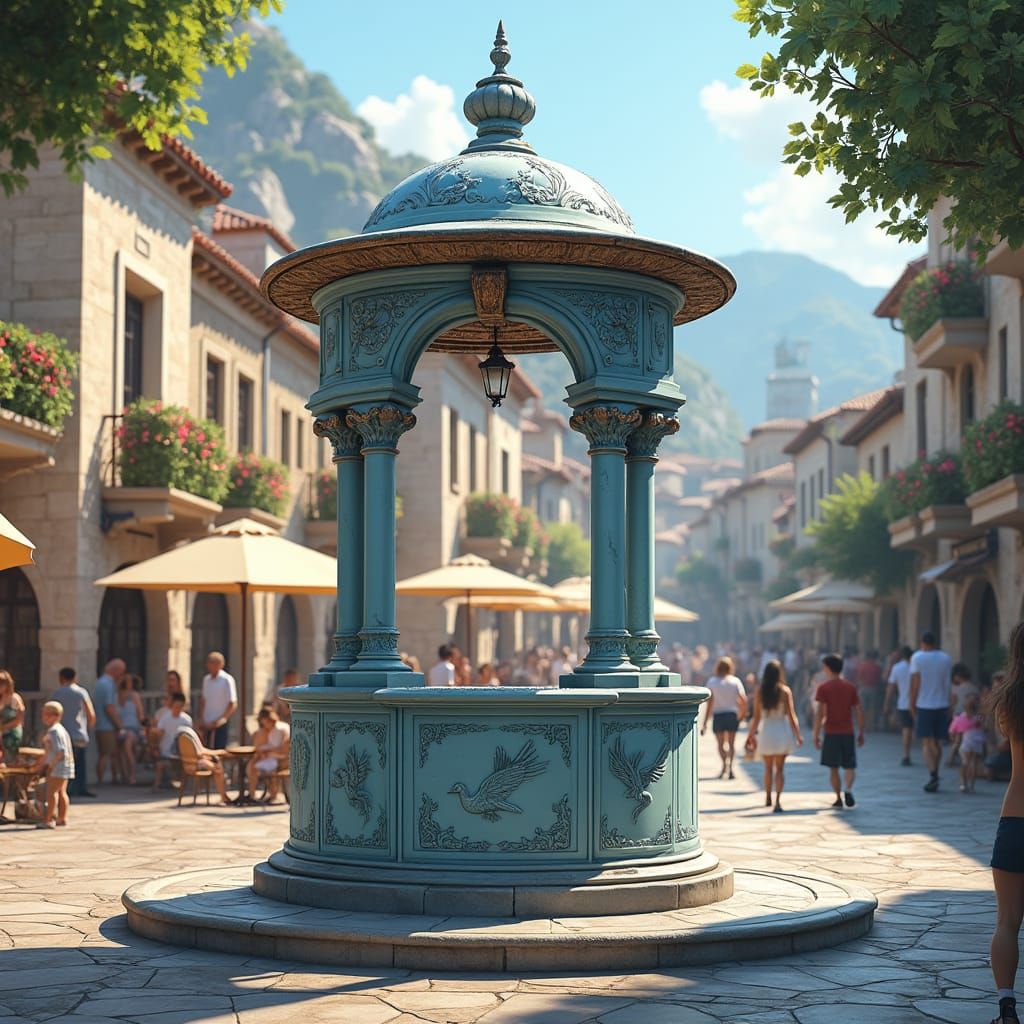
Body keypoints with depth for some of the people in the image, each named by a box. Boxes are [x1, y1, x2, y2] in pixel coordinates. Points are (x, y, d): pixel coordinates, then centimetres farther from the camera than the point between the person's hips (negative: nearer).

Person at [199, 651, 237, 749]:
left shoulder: (227, 680, -9)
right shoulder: (206, 679, 10)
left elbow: (233, 705, -10)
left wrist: (219, 721, -16)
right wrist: (202, 720, 4)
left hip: (220, 725, -6)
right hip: (207, 725, 6)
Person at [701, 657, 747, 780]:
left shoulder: (712, 682, -5)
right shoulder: (735, 681, -2)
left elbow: (709, 703, -8)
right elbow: (743, 700, -9)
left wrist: (705, 722, -5)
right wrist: (743, 713, 8)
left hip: (718, 715, -1)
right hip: (732, 714, 1)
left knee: (720, 743, 9)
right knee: (731, 743, 12)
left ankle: (724, 763, -17)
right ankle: (730, 767, 1)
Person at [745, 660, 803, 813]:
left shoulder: (759, 692, -3)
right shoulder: (785, 691, -7)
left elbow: (756, 717, -1)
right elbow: (791, 715, -7)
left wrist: (752, 734, 10)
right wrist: (798, 735, -1)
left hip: (766, 732, 2)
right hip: (782, 731, -2)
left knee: (768, 768, 18)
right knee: (780, 768, 2)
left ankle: (768, 798, 30)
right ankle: (778, 800, -10)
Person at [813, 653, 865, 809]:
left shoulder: (823, 688, -5)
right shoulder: (850, 687, 4)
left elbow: (819, 713, -12)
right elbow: (859, 711, 4)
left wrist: (816, 735, -7)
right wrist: (861, 733, 12)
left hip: (831, 733, -2)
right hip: (848, 732, 2)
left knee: (833, 767, 8)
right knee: (849, 766, 6)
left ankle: (838, 798, 9)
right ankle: (848, 790, -19)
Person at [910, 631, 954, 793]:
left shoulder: (918, 658, -6)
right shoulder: (946, 658, 6)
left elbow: (915, 683, -7)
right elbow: (949, 684, 10)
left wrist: (912, 704, 0)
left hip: (924, 705, -4)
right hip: (942, 705, 4)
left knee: (927, 742, -3)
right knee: (937, 742, 13)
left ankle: (933, 775, -20)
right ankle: (935, 777, 19)